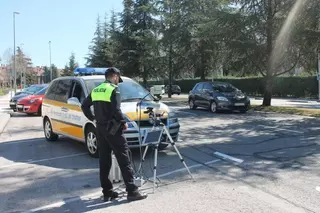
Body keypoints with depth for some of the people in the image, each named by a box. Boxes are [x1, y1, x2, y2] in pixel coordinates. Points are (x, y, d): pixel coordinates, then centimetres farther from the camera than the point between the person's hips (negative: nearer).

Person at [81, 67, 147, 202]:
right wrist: (123, 122, -7)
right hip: (113, 129, -8)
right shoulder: (113, 89, -11)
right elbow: (116, 110, -20)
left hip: (100, 129, 8)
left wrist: (93, 118, 17)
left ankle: (107, 192, 16)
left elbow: (84, 106, 15)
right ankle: (132, 191, -3)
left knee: (104, 160, 10)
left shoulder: (96, 90, 13)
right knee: (123, 159, -4)